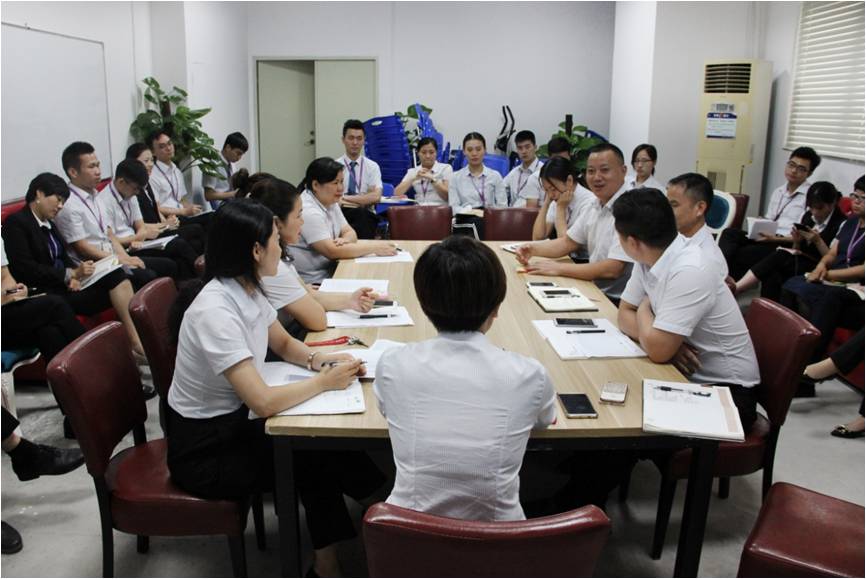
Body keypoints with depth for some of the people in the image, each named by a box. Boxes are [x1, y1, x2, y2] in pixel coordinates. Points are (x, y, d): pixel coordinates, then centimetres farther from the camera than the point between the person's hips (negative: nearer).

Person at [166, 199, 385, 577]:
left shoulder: (247, 290, -3)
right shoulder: (215, 311, -30)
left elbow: (284, 344, 13)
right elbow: (264, 402, -34)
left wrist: (320, 360, -7)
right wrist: (325, 381, -20)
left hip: (234, 422, 8)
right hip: (204, 451, -8)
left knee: (327, 444, -2)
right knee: (317, 462, -7)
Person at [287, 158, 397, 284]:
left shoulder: (330, 202, 8)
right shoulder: (308, 211, -19)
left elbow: (350, 233, 8)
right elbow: (332, 251, -23)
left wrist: (345, 241, -17)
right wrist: (374, 247, -21)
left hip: (329, 271, 8)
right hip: (312, 282, -8)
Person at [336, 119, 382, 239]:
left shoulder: (372, 166, 9)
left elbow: (375, 197, -6)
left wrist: (345, 198, -11)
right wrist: (362, 200, -16)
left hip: (365, 215, 1)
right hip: (340, 213, -1)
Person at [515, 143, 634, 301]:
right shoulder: (593, 205, 8)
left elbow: (612, 269, -25)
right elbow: (568, 242, 17)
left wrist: (558, 268, -20)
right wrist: (533, 249, -1)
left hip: (617, 301, -7)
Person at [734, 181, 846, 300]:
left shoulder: (841, 224, -8)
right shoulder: (808, 216, 12)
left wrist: (818, 241, -19)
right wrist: (797, 241, -3)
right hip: (799, 263, 6)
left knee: (779, 257, -28)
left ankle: (734, 289, -27)